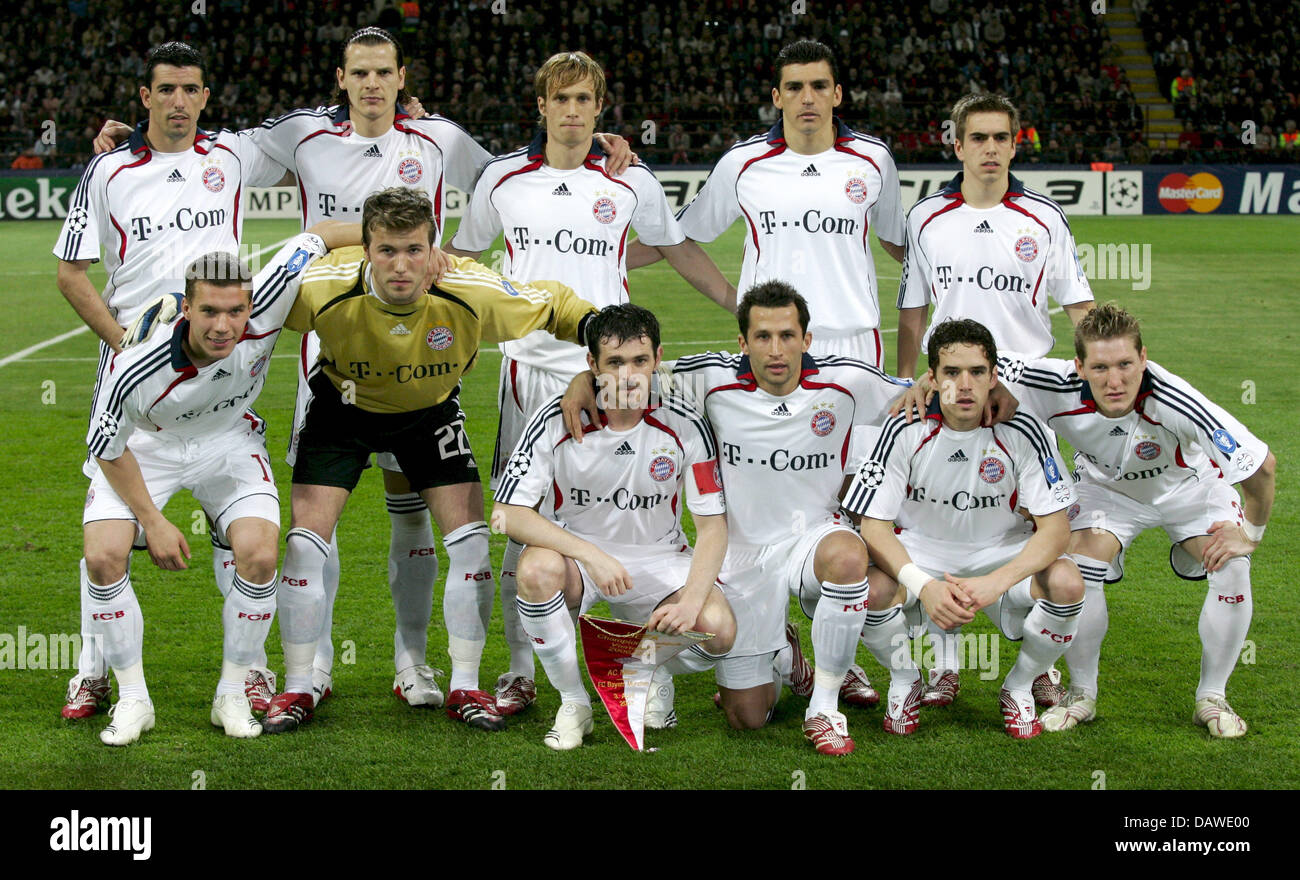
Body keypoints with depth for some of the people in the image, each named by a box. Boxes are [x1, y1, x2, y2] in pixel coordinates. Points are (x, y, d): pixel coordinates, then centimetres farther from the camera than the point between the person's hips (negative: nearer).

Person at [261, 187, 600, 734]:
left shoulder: (470, 293, -32)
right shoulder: (326, 290, -33)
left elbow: (553, 305, -14)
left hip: (430, 409, 1)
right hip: (344, 407, -1)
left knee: (470, 538, -9)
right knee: (306, 539, -10)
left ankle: (465, 689, 7)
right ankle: (297, 690, 7)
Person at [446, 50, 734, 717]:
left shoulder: (630, 181, 5)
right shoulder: (502, 178, 7)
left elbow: (678, 249, 19)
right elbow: (461, 253, 21)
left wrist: (746, 308, 18)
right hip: (528, 366, 1)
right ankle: (520, 673, 9)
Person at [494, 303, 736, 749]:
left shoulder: (685, 425, -14)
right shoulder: (557, 419, -17)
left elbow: (712, 526, -9)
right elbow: (508, 512, -20)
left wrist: (691, 601, -26)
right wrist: (591, 554, -31)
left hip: (658, 558, 1)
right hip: (576, 550, 0)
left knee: (717, 628, -27)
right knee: (537, 568, -36)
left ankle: (654, 676, 11)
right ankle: (573, 702, -12)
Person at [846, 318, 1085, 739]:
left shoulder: (1021, 432, -18)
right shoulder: (906, 430, -17)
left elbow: (1055, 528, -18)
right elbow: (874, 525, -16)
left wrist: (995, 582, -35)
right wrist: (923, 585, -35)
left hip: (1001, 551, 1)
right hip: (920, 551, 0)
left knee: (1067, 582, -30)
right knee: (872, 589, -33)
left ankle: (1019, 688, 0)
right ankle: (905, 681, 2)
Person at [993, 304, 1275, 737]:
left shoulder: (1173, 402, -43)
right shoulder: (1057, 389, -37)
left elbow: (1263, 465, -33)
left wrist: (1250, 535, -22)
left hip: (1187, 482, -1)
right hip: (1105, 485, 1)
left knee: (1232, 570, -20)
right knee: (1077, 570, -21)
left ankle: (1212, 697, 3)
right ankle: (1082, 694, 3)